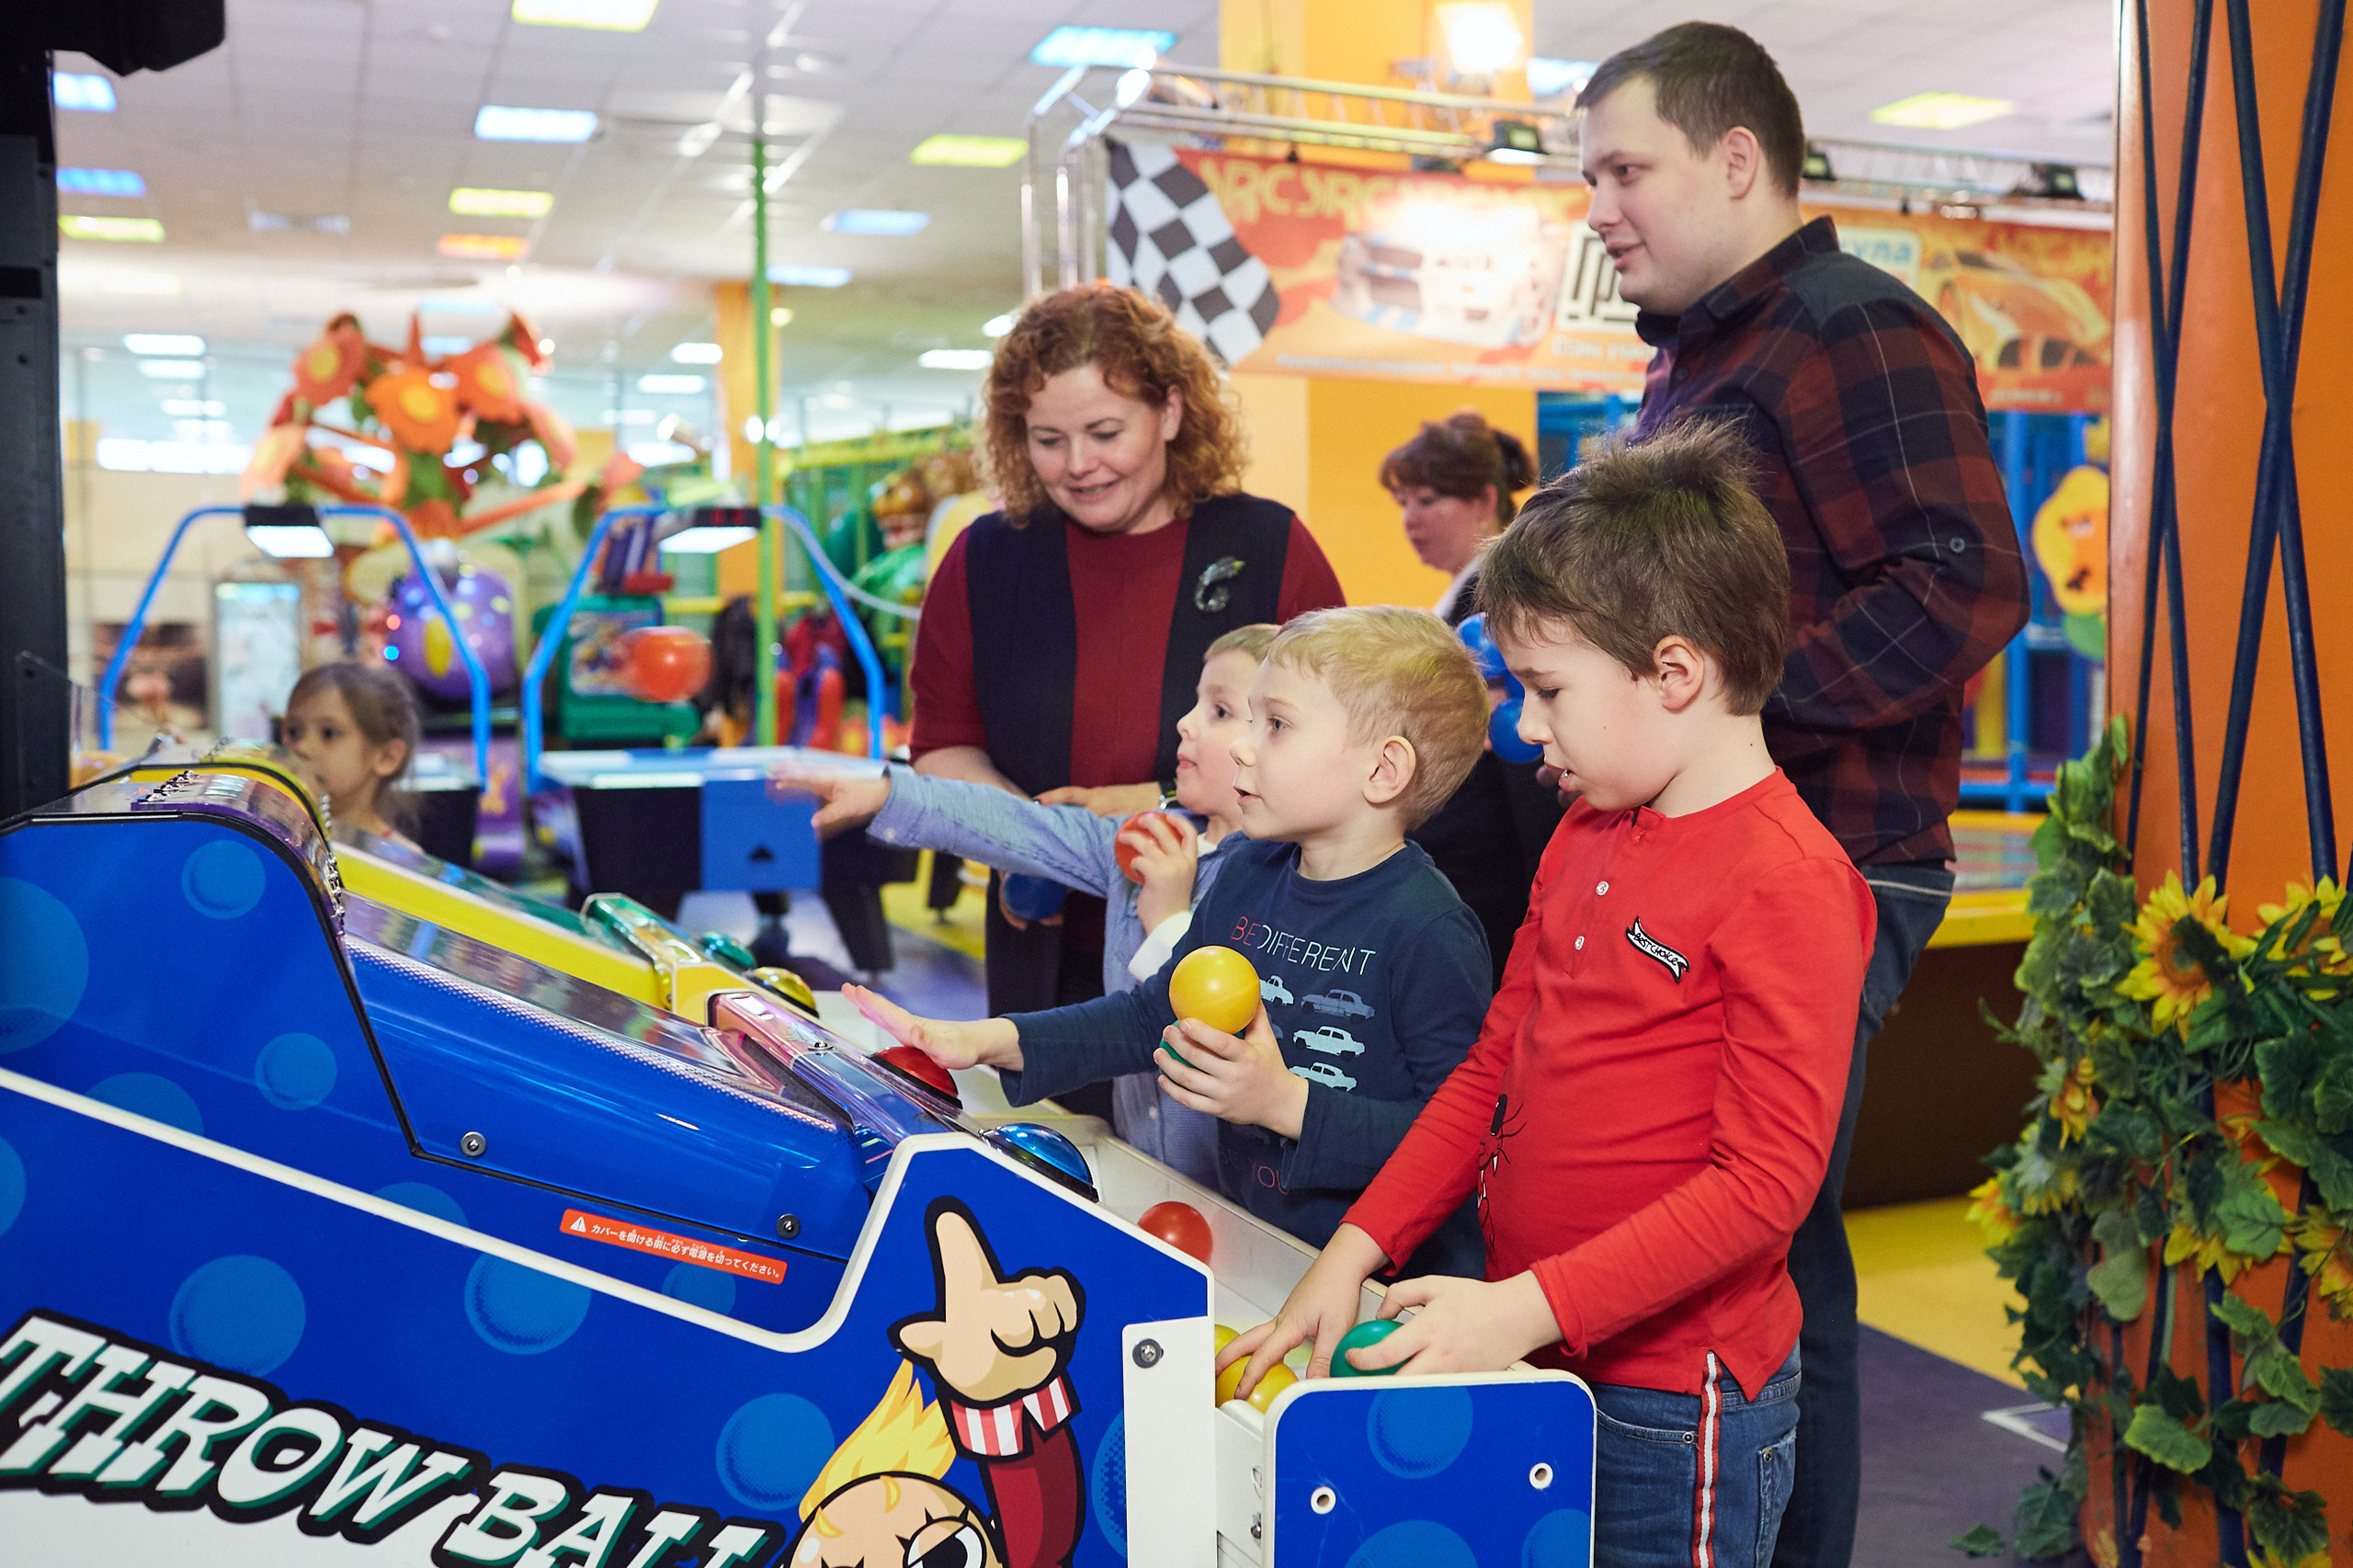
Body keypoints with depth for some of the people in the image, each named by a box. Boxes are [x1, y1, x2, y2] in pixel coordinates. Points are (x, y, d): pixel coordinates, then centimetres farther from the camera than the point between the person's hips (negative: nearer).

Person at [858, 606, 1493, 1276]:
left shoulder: (1428, 932, -17)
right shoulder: (1249, 876, 8)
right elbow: (1154, 1012, 17)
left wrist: (1287, 1104, -24)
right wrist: (991, 1040, 6)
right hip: (1249, 1243, 7)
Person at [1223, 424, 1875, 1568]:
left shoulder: (1790, 881, -17)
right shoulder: (1582, 839, 9)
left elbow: (1764, 1181, -20)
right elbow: (1492, 1073, 11)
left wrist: (1528, 1306, -23)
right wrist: (1354, 1252, 4)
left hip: (1673, 1405, -7)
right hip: (1529, 1363, 7)